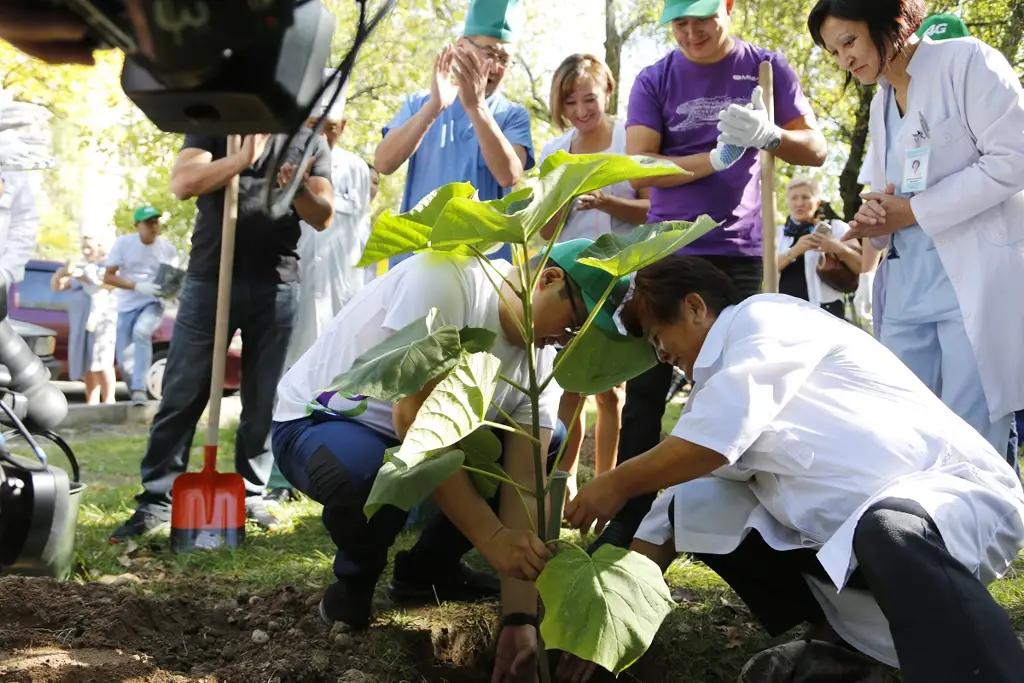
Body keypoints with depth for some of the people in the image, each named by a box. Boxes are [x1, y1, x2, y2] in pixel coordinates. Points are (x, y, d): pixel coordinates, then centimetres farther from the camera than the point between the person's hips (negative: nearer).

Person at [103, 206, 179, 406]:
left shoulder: (168, 249, -2)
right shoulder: (123, 243, -6)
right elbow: (108, 277, -8)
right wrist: (138, 287, -22)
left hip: (153, 303, -1)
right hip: (127, 306, 1)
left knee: (141, 332, -33)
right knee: (125, 361, -1)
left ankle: (139, 389, -30)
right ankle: (136, 394, 25)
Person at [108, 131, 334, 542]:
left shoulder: (310, 140, 12)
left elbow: (323, 217, 6)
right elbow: (182, 184, -7)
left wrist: (300, 190, -15)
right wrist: (242, 157, -17)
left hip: (276, 285, 2)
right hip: (210, 279, -1)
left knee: (263, 401, 5)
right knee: (181, 395, -3)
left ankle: (251, 495, 14)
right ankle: (157, 500, 1)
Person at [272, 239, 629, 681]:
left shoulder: (542, 358, -8)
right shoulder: (447, 280, -29)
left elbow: (524, 481, -15)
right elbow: (414, 418, -34)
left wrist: (520, 619, -23)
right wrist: (489, 535, -36)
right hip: (317, 423, -7)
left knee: (548, 451, -5)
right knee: (369, 475, -40)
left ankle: (428, 566, 11)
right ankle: (355, 578, -4)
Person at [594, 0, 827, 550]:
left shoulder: (766, 68, 3)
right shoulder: (654, 80, 1)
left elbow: (816, 150, 1)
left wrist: (767, 134, -21)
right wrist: (716, 158, -21)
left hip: (738, 253, 0)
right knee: (646, 390, -1)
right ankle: (629, 519, 5)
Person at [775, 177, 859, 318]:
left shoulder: (836, 228, 6)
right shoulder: (779, 233, 14)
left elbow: (863, 266, -3)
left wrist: (839, 248, -21)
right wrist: (794, 251, -20)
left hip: (824, 311, -3)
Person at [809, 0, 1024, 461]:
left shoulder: (967, 61, -2)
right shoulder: (880, 104, 20)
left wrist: (915, 211, -10)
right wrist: (875, 218, -1)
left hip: (977, 279, -7)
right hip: (907, 286, 7)